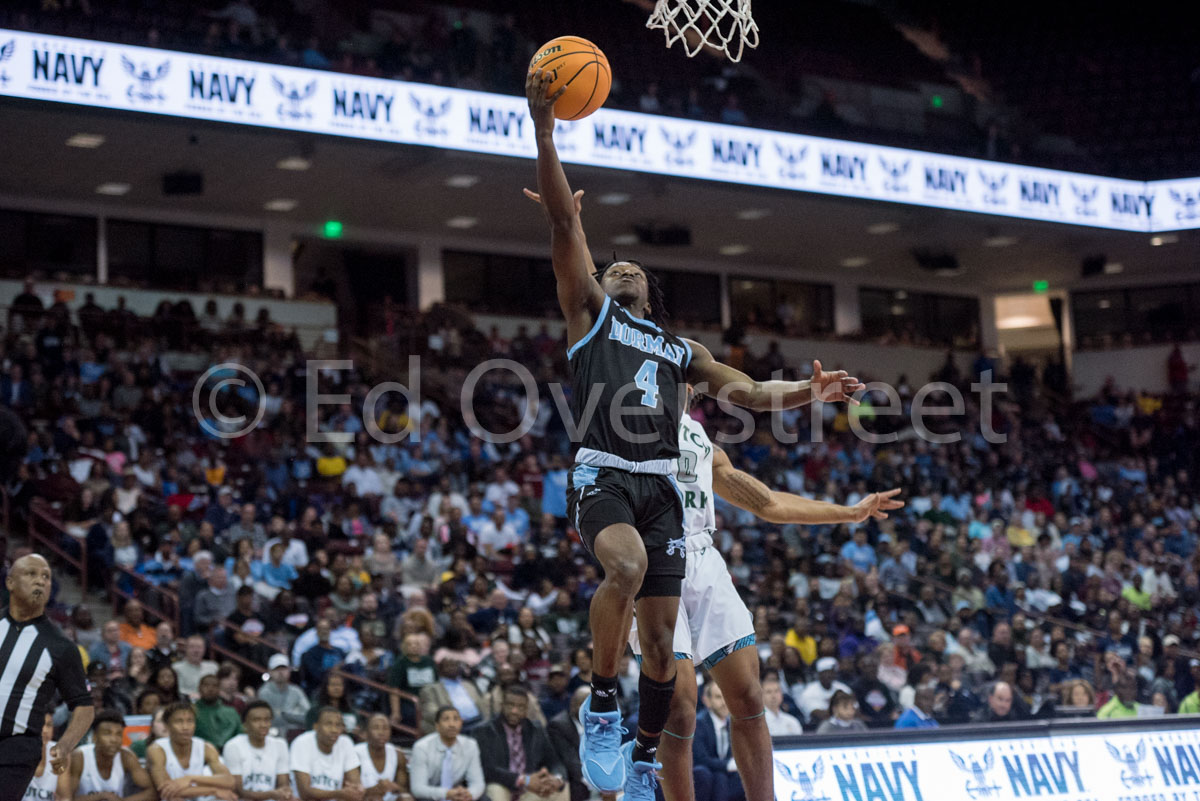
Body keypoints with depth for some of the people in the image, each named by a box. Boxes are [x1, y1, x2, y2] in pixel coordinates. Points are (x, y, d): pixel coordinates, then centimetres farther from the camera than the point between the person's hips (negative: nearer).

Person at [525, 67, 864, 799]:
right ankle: (602, 703, -17)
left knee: (661, 636, 2)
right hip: (602, 473, -4)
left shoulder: (681, 349, 26)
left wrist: (805, 391, -6)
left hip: (660, 484, 4)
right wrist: (544, 132, -8)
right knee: (627, 565, -34)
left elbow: (745, 390, 15)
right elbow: (565, 223, 3)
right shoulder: (590, 313, 14)